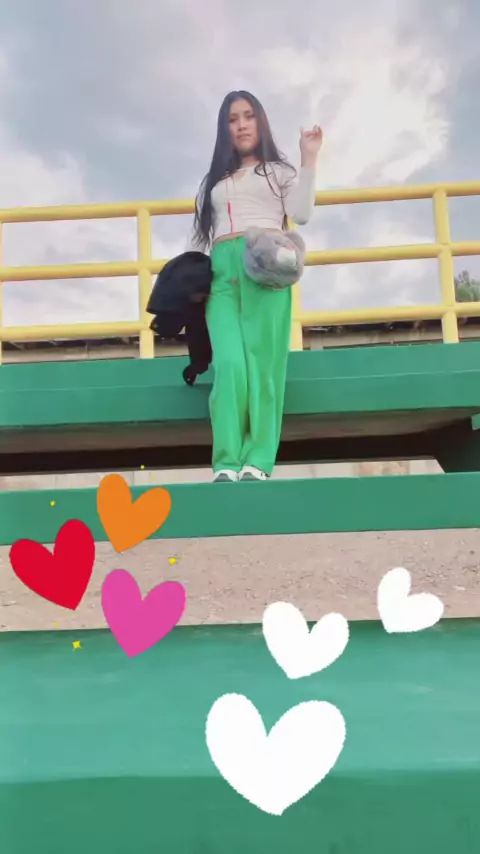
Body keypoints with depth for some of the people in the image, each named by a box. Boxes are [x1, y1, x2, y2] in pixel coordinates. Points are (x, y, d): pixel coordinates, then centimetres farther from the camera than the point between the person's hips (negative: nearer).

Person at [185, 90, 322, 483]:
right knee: (229, 363, -19)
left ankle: (257, 463, -17)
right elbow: (198, 237, 26)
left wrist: (309, 160, 4)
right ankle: (227, 464, -23)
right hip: (222, 272, 2)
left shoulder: (278, 170, 23)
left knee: (262, 362, -14)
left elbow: (301, 214, 5)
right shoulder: (214, 181, 31)